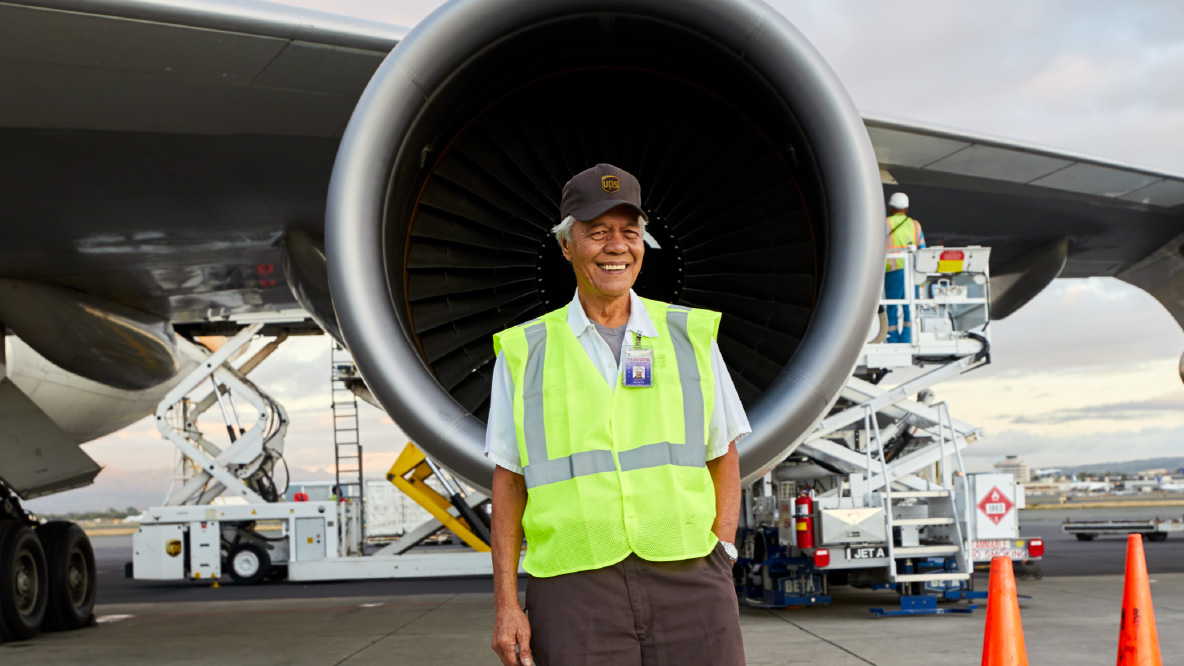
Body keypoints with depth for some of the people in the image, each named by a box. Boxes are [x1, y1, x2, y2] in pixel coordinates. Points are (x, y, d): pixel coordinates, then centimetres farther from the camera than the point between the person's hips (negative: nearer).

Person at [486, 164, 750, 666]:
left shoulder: (690, 335, 10)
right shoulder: (524, 354, 8)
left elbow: (724, 457, 13)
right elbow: (509, 482, 8)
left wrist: (720, 559, 1)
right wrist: (505, 604, 2)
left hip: (687, 585, 1)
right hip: (573, 587, -1)